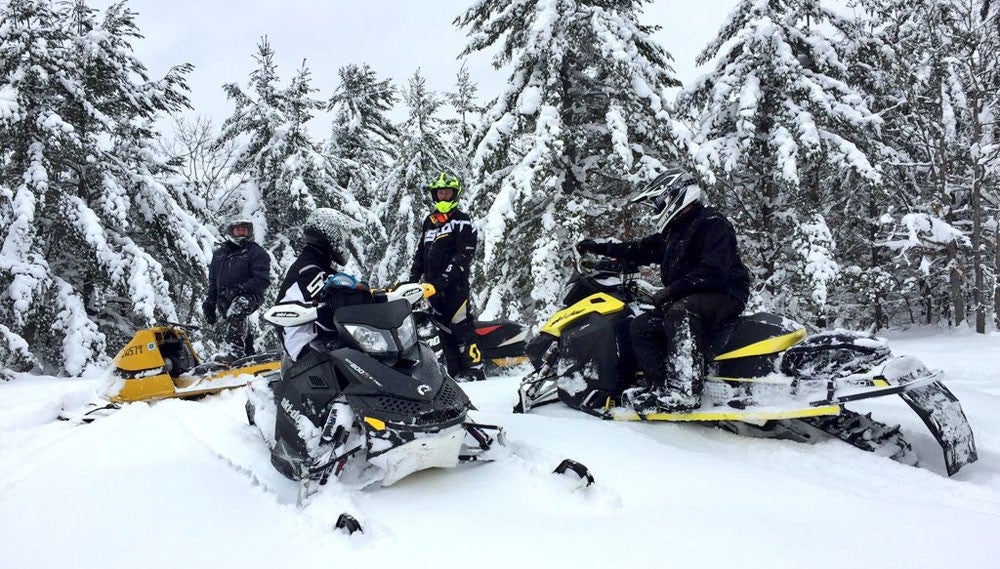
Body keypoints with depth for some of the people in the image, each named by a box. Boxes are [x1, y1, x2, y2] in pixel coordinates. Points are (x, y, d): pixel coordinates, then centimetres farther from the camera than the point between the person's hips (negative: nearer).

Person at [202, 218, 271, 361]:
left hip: (249, 295, -6)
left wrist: (240, 288, -17)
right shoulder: (219, 253, 21)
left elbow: (263, 280, -7)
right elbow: (213, 281, 27)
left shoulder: (257, 253, 3)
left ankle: (232, 351, -44)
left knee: (236, 311, -34)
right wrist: (210, 302, 17)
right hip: (224, 298, 7)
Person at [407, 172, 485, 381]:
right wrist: (412, 279, 13)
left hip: (455, 285, -7)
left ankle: (475, 373, -15)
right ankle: (455, 374, 9)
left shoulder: (462, 222, -2)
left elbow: (464, 256, -12)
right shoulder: (429, 222, 20)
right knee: (445, 331, 5)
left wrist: (445, 279, -20)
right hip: (433, 288, 7)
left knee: (462, 328, -13)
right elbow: (420, 253, 24)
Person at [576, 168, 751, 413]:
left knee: (680, 314, -38)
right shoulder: (673, 232, 18)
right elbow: (641, 250, 29)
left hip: (725, 293, -9)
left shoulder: (713, 224, -10)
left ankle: (684, 390, -45)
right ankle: (659, 386, -20)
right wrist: (600, 248, 28)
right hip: (684, 299, 10)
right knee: (641, 326, -6)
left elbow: (713, 272, -22)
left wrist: (672, 290, -23)